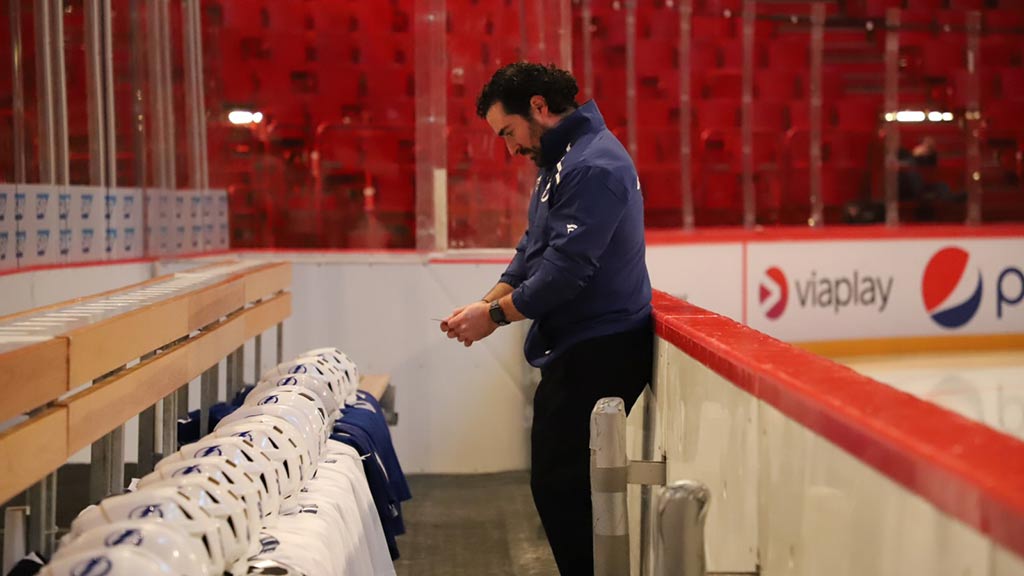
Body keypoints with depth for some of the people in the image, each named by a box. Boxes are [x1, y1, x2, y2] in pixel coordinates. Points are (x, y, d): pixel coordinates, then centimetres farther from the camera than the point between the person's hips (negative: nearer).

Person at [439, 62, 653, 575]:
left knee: (562, 485, -6)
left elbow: (567, 266, -23)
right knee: (555, 481, 14)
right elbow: (532, 254, 18)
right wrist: (484, 305, 4)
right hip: (575, 349, 10)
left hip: (601, 353, -10)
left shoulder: (594, 166, -18)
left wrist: (496, 316, -13)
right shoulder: (561, 161, 16)